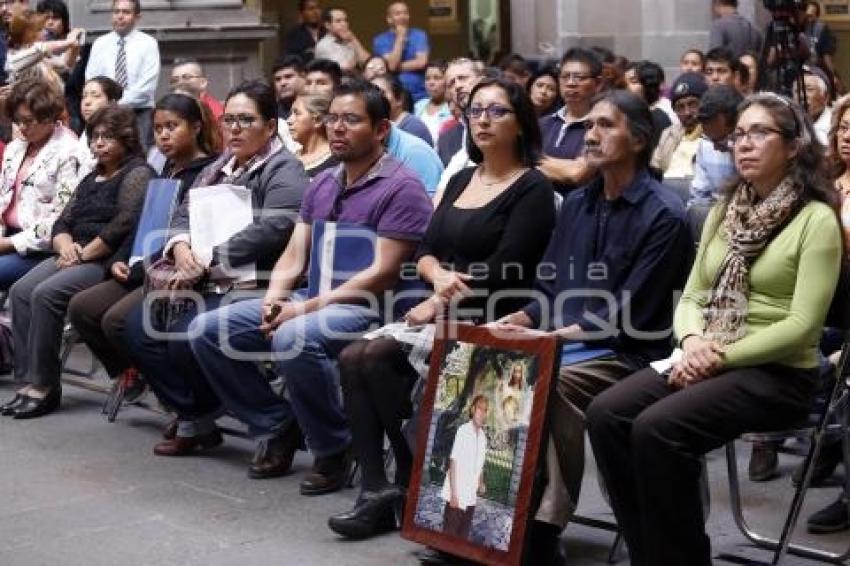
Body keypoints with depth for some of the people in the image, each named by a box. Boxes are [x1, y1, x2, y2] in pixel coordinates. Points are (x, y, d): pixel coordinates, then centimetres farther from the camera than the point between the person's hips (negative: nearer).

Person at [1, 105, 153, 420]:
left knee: (46, 294, -27)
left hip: (107, 261, -8)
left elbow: (123, 225, -17)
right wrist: (66, 245, -3)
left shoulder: (137, 174, -3)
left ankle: (44, 386, -20)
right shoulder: (91, 179, 24)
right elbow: (62, 222, 20)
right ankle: (29, 381, -16)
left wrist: (84, 254, -14)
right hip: (75, 256, 8)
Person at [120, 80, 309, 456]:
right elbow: (184, 214, 18)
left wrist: (205, 262, -20)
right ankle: (193, 417, -1)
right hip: (202, 283, 9)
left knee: (186, 336, -29)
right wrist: (181, 246, -7)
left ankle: (197, 421, -4)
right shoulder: (218, 168, 22)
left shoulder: (284, 171, -6)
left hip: (248, 284, -8)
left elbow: (270, 230, -20)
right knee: (138, 327, -9)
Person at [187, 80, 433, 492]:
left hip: (366, 306, -8)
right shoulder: (322, 184, 17)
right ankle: (277, 425, 7)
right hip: (313, 300, 8)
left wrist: (306, 309, -19)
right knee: (206, 330, -4)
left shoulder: (400, 188, -9)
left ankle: (335, 449, -15)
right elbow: (294, 255, 14)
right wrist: (274, 299, -9)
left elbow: (382, 275, -16)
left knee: (293, 339, -37)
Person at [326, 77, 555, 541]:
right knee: (352, 358, -15)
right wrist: (439, 275, -10)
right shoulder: (461, 181, 18)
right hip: (442, 313, 7)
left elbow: (505, 270, -14)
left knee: (377, 358, -24)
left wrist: (441, 302, -14)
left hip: (491, 320, -7)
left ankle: (413, 483, -8)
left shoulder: (531, 189, -4)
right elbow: (424, 251, 13)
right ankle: (376, 489, -18)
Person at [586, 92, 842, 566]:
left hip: (777, 373, -6)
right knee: (607, 415, -18)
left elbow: (802, 325, -14)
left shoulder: (816, 219, -6)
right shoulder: (725, 212, 14)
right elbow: (692, 296, 12)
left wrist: (720, 356, -17)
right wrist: (693, 341, -10)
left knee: (657, 428, -29)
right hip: (707, 362, 6)